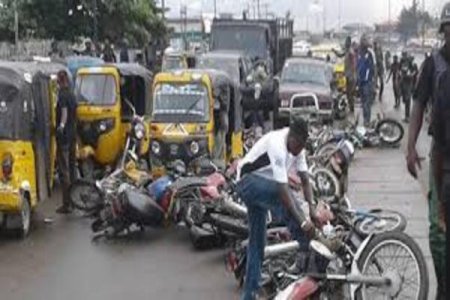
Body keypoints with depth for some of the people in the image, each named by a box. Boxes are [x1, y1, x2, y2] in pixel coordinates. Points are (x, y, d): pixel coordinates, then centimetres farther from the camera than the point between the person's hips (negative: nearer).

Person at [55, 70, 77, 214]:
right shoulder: (72, 95, 13)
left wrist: (61, 126, -44)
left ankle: (66, 204, -8)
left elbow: (64, 112, -29)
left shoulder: (62, 95, -13)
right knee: (71, 167, 16)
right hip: (72, 135, 9)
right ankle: (72, 200, 24)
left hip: (64, 136, -9)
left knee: (64, 170, -8)